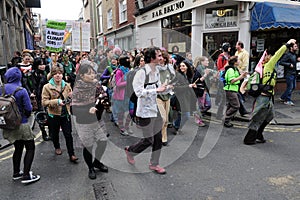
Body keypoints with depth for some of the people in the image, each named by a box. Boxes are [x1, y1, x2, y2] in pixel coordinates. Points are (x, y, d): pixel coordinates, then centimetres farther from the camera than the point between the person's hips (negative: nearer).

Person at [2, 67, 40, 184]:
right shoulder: (21, 91, -18)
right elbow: (28, 109, -16)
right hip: (21, 124, -6)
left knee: (18, 148, 21)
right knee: (30, 148, 6)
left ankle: (16, 173, 30)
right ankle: (26, 175, 4)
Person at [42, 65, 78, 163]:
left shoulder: (67, 85, 2)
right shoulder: (47, 87, -9)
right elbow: (44, 102, -13)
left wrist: (70, 98, -8)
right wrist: (56, 101, -25)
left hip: (65, 114, 1)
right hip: (53, 115, -1)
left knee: (68, 135, 0)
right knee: (55, 134, 18)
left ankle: (71, 154, 7)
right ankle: (57, 147, 46)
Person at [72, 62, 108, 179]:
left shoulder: (96, 84, -3)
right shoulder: (77, 90, -16)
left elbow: (103, 95, 12)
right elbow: (74, 110, -16)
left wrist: (101, 99, -10)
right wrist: (88, 111, -29)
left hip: (97, 120, 5)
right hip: (84, 123, -5)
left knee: (103, 141, 7)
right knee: (88, 146, 8)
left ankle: (97, 162, 36)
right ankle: (91, 168, 34)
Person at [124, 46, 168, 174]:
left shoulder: (156, 71, 7)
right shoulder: (141, 72, -19)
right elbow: (139, 92, -25)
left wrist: (165, 88, 2)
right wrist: (157, 90, -27)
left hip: (156, 108, 8)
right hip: (145, 111, -8)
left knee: (158, 138, 12)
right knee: (149, 140, 2)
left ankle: (154, 164, 29)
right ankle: (130, 151, 31)